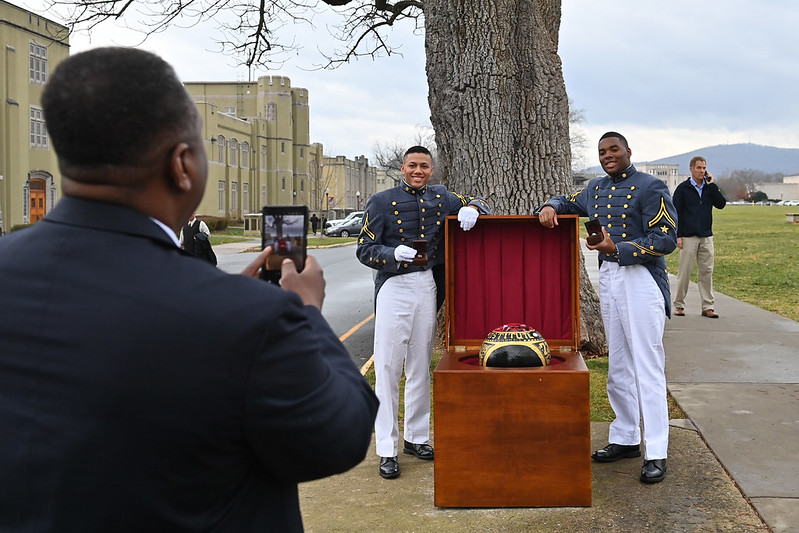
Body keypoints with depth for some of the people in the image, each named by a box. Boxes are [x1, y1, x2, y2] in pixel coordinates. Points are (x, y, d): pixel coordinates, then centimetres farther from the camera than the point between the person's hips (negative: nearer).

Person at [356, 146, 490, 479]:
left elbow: (479, 205, 19)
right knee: (387, 367, -5)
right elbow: (364, 250, -4)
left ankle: (415, 437, 26)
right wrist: (394, 254, -24)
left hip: (427, 286, 4)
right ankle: (386, 450, -1)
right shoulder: (382, 202, -1)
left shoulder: (440, 198, 10)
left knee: (420, 366, 13)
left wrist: (471, 209, -6)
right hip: (394, 286, -4)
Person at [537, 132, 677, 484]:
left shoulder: (650, 187, -8)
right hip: (608, 278, 7)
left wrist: (617, 249, -24)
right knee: (618, 365, 12)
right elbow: (569, 203, 31)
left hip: (641, 279, -7)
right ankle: (626, 439, 23)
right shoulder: (596, 189, 14)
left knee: (647, 366, -9)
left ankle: (656, 454, -7)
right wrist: (550, 207, 6)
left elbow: (666, 240, -13)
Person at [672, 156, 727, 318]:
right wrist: (678, 236, -9)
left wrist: (712, 185, -6)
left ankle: (708, 306, 6)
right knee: (685, 271, -2)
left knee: (706, 271, 3)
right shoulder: (683, 188, 0)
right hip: (688, 237, -3)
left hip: (706, 237, 4)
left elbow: (721, 204, -1)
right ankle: (679, 305, 8)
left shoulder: (710, 188, 12)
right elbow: (675, 213, -2)